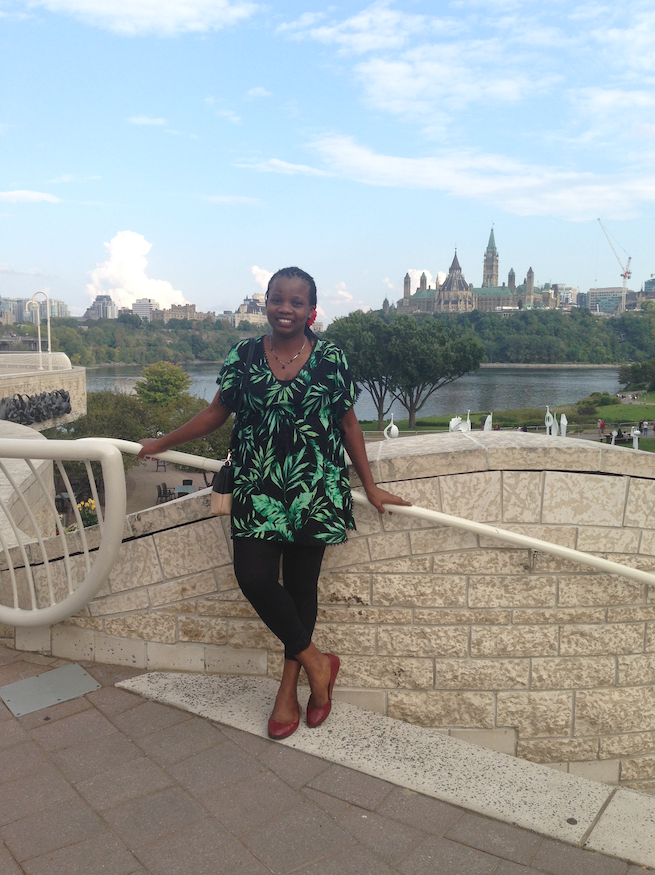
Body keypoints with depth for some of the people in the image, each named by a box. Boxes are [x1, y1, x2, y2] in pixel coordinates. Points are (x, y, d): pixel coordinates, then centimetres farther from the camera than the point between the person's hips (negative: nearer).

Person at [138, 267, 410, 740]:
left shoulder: (331, 359, -2)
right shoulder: (242, 357, 3)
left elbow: (348, 423, 6)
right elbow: (217, 412, 14)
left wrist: (370, 486, 8)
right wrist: (161, 444, 18)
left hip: (315, 490, -1)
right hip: (258, 490, 2)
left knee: (301, 585, 7)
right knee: (254, 577, -10)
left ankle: (290, 688, 24)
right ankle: (316, 662, 12)